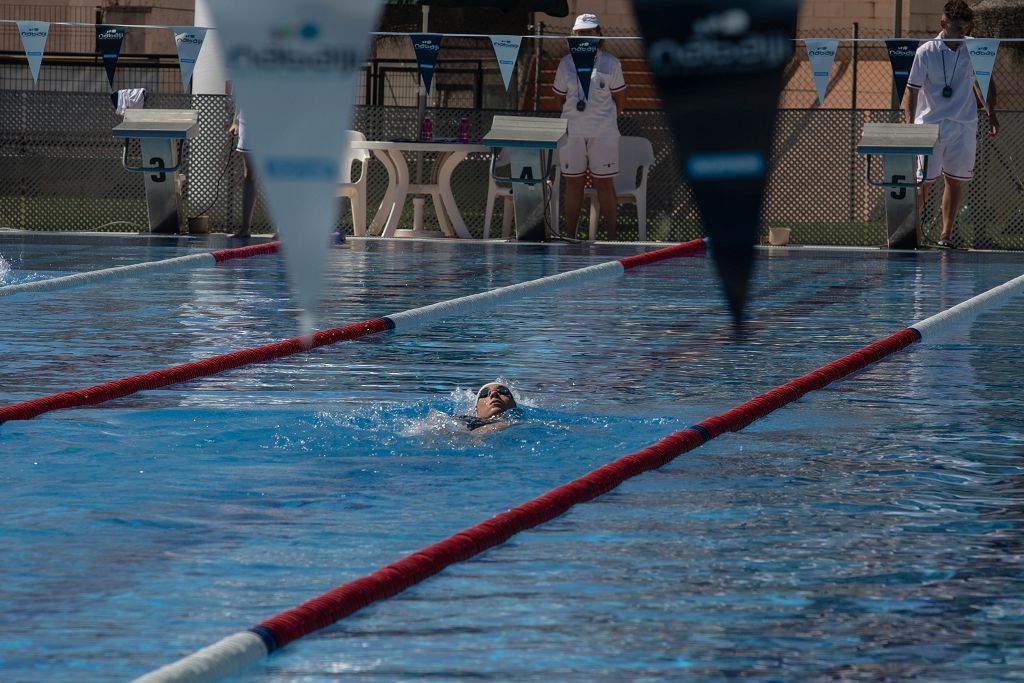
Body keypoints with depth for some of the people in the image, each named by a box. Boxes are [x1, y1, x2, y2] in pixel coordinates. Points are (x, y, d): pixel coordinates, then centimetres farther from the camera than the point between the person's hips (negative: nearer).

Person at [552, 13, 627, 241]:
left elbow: (619, 98, 8)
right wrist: (572, 116, 9)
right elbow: (560, 97, 15)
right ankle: (570, 237, 8)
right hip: (572, 133, 2)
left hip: (603, 134, -2)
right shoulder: (566, 63, 8)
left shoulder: (610, 63, 2)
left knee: (604, 184, -2)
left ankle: (611, 237, 0)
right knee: (573, 183, 4)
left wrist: (606, 119, 8)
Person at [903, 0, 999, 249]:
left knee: (955, 181, 5)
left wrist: (991, 115, 11)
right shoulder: (925, 53, -7)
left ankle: (946, 235, 12)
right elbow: (912, 91, -4)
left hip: (964, 128, 3)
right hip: (930, 126, -3)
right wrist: (909, 124, -13)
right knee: (922, 182, -4)